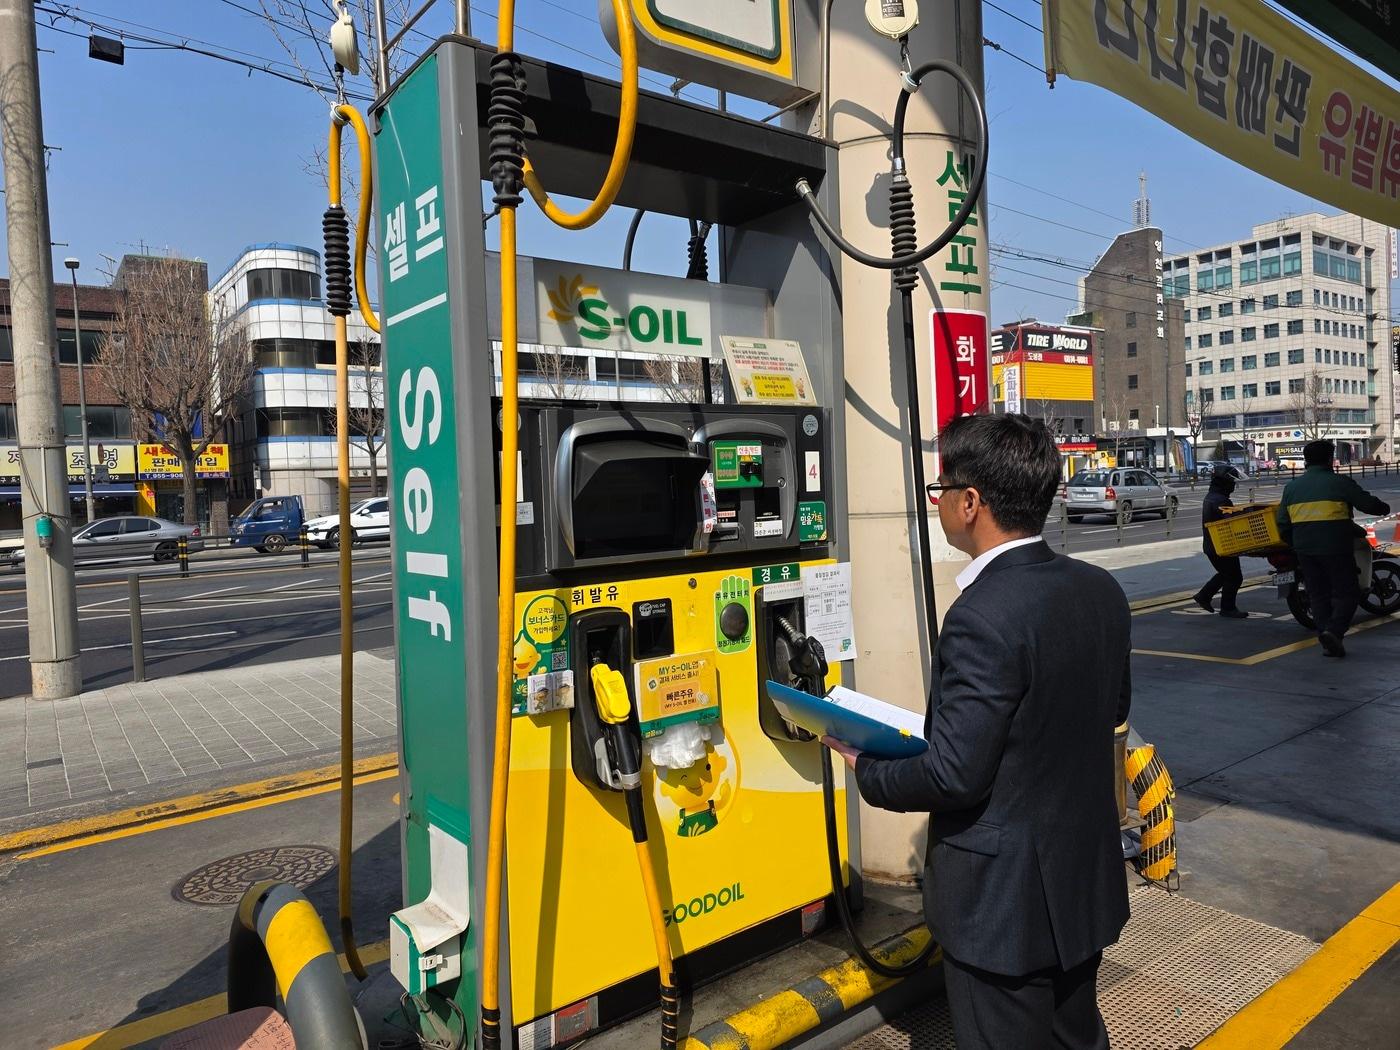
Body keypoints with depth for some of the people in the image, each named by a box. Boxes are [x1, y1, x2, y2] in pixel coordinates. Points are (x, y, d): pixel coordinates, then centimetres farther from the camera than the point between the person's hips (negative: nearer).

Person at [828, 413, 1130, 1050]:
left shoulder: (982, 618, -29)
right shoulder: (1101, 591, -2)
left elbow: (953, 776, -26)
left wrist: (867, 772, -9)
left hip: (1006, 901, -8)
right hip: (1088, 881, 8)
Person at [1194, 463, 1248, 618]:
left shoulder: (1210, 497, 13)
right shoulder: (1220, 500, -21)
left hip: (1211, 545, 10)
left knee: (1225, 573, 24)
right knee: (1234, 576, 1)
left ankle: (1203, 596, 25)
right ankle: (1228, 608, 9)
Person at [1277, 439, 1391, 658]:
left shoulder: (1291, 487, 9)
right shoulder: (1340, 483, -5)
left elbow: (1283, 524, 11)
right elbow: (1369, 504, 0)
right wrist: (1384, 508, 23)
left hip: (1305, 550, 4)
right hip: (1335, 548, -4)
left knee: (1318, 595, 12)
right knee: (1347, 593, 5)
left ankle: (1329, 644, 10)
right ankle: (1334, 630, -15)